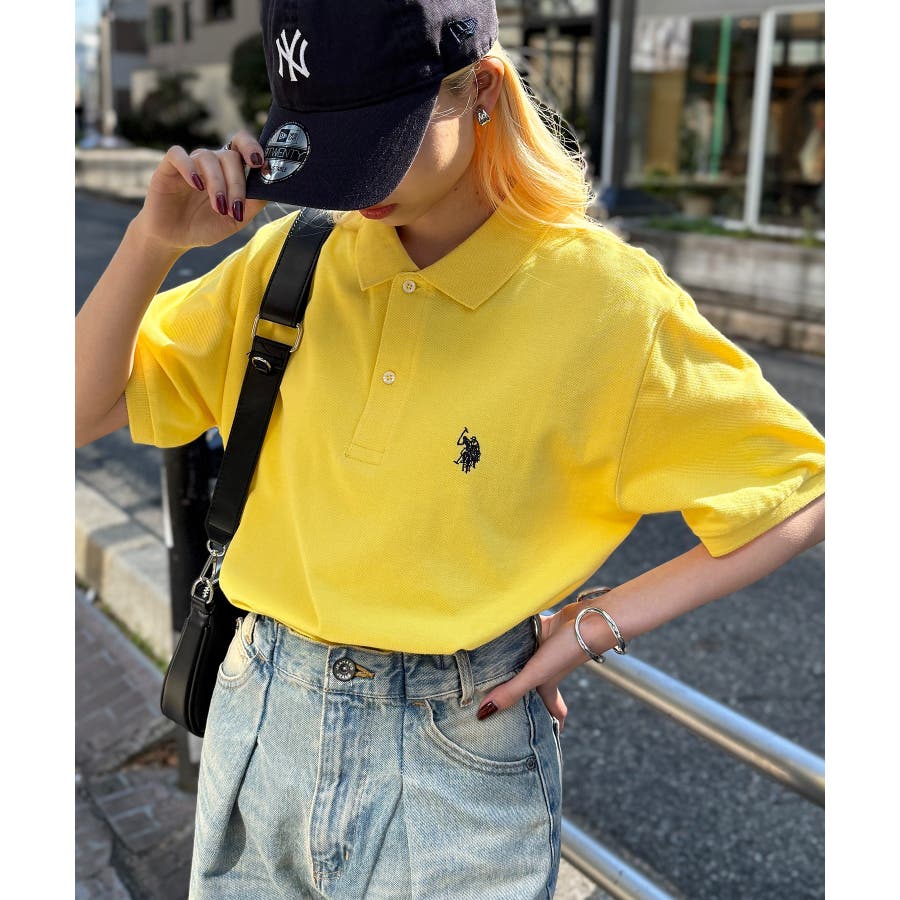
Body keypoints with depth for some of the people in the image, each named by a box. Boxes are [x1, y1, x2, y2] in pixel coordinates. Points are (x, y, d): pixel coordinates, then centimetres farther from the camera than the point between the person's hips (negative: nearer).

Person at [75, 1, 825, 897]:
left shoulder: (605, 300, -13)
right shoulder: (286, 261, -2)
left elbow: (803, 493, -5)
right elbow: (80, 411, 2)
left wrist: (598, 623, -11)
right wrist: (153, 241, -12)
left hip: (455, 755, -3)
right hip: (260, 724, 4)